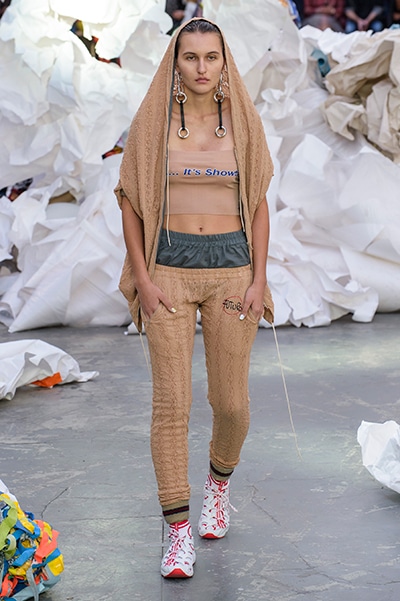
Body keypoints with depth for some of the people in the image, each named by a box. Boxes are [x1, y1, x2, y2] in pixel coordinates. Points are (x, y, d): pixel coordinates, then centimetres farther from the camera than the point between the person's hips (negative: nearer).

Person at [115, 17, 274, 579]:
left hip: (231, 268, 2)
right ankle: (179, 533, 2)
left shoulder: (243, 122, 4)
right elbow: (131, 202, 1)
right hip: (169, 269, -1)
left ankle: (218, 482, 38)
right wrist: (142, 279, -7)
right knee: (171, 402, -6)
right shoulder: (152, 122, 0)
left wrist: (259, 279, -3)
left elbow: (258, 203, 6)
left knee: (231, 402, 5)